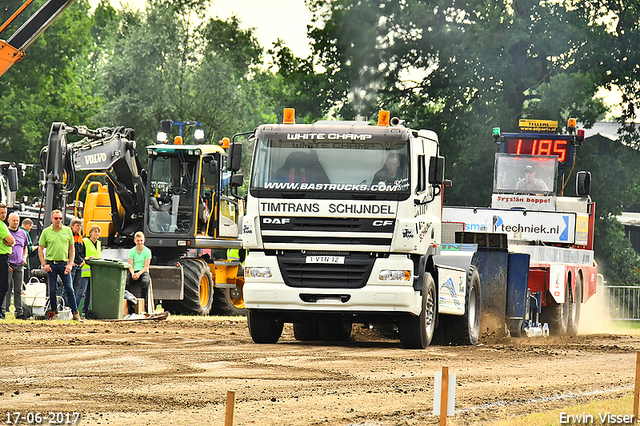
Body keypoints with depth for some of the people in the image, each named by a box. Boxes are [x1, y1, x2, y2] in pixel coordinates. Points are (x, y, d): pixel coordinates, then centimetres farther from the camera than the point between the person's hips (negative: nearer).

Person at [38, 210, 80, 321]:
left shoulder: (67, 231, 8)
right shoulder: (46, 232, 4)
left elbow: (72, 248, 11)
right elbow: (40, 249, 6)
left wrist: (70, 264, 1)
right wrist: (44, 264, -4)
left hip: (64, 264, 1)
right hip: (51, 264, -1)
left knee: (69, 289, -2)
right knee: (52, 290, 3)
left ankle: (75, 313, -1)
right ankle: (54, 313, 12)